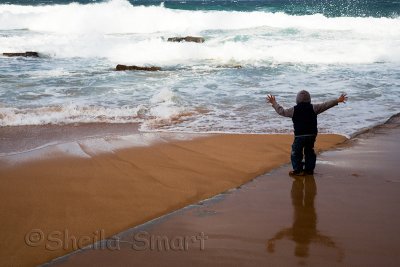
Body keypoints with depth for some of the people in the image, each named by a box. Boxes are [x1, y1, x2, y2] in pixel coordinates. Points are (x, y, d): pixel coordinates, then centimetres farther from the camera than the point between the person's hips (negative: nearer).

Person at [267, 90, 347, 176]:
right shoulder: (313, 108, 0)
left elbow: (281, 111, 6)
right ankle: (309, 169, 20)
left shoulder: (293, 110, -2)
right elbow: (326, 105, 3)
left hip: (299, 136, -3)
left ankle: (298, 170, 0)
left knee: (296, 153, 5)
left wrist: (274, 103, 19)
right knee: (309, 152, 19)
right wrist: (337, 101, 11)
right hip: (311, 135, 3)